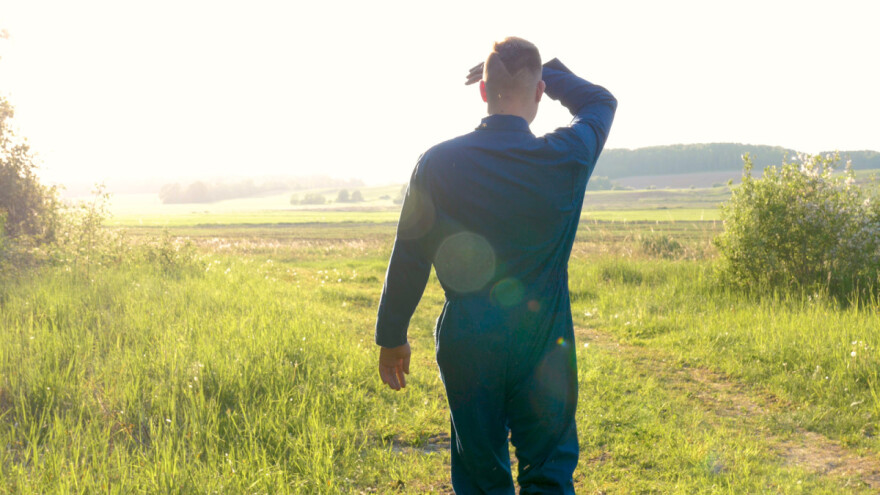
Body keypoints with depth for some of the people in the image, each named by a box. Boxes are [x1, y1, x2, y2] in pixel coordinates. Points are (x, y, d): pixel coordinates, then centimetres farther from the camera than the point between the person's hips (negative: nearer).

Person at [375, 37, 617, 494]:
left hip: (467, 346, 1)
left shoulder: (438, 163, -8)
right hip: (544, 347, 0)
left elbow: (408, 257, -2)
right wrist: (545, 70, 20)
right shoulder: (567, 158, -8)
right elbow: (601, 101, 15)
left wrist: (391, 337, 10)